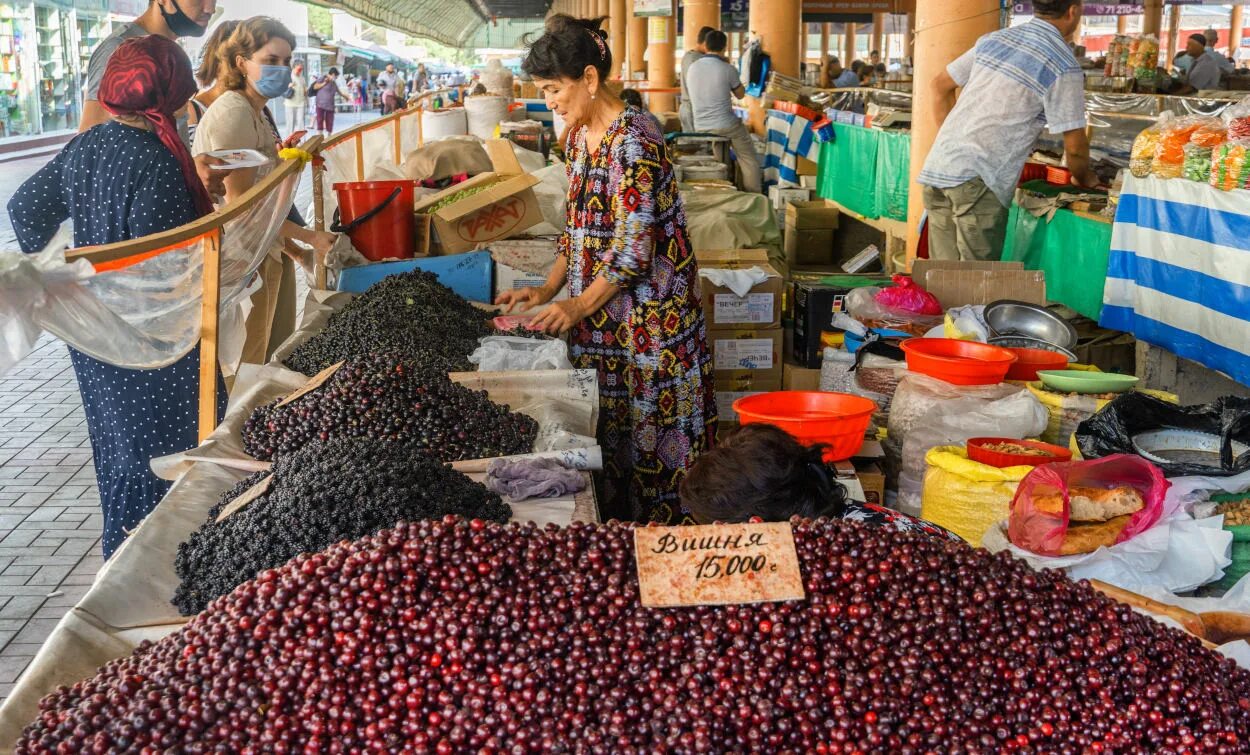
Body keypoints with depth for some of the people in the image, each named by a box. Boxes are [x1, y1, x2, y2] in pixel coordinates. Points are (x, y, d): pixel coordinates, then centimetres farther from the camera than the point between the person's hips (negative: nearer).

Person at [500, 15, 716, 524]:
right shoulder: (579, 137, 9)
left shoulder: (635, 142, -19)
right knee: (607, 429, 13)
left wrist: (578, 307, -21)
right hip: (599, 314, 9)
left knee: (654, 429, 0)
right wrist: (547, 290, 6)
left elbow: (634, 247, -21)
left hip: (649, 309, -8)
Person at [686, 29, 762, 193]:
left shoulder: (693, 67, 0)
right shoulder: (728, 69, -14)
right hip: (726, 125, -5)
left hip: (700, 127, 5)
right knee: (749, 161, 13)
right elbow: (740, 94, 4)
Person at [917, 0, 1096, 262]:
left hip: (936, 166, 7)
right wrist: (1084, 178, 19)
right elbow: (1074, 146, -2)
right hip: (977, 180, -7)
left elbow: (939, 86, 23)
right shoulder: (1064, 67, -4)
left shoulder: (993, 40, 16)